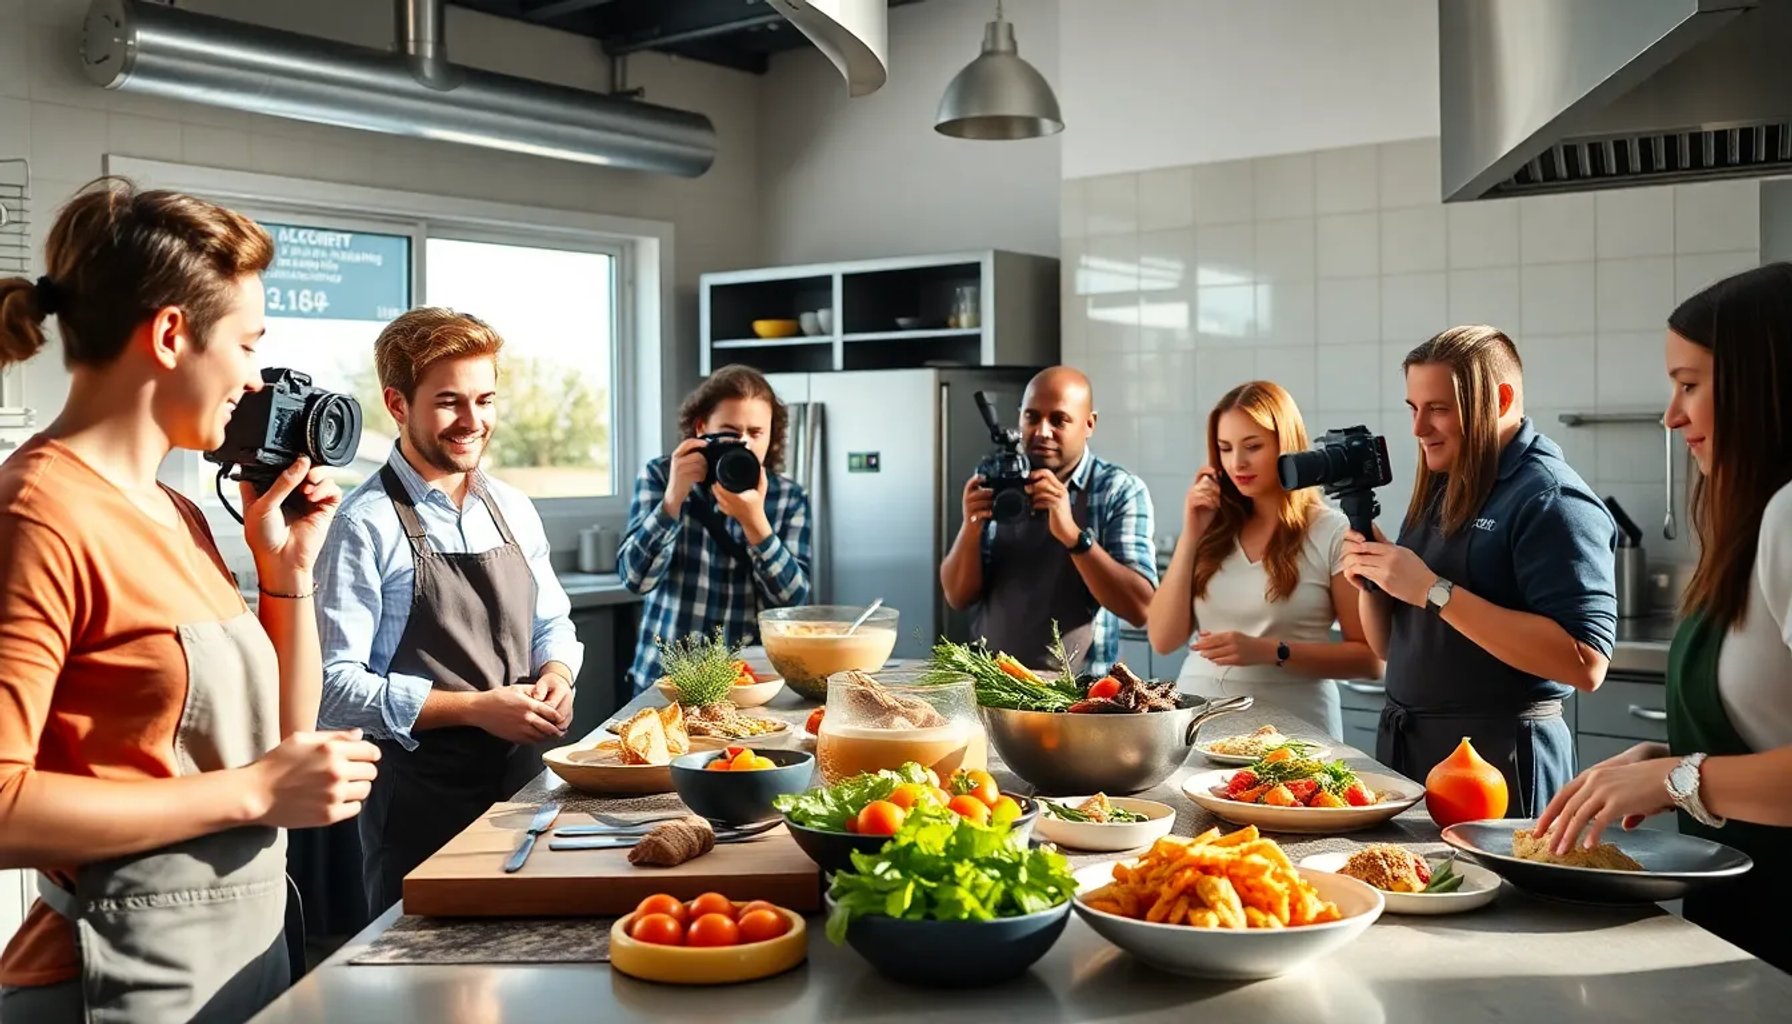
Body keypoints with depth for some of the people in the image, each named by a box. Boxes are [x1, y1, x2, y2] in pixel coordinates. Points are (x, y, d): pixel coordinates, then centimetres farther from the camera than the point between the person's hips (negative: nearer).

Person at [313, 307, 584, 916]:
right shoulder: (367, 525, -12)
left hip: (520, 776, 6)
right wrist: (475, 708, -20)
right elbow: (337, 685, -17)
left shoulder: (513, 510, 8)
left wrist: (556, 676, -4)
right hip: (420, 799, -6)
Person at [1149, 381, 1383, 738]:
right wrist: (1190, 536, 0)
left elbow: (1370, 659, -3)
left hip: (1292, 727, -3)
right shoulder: (1215, 527, 11)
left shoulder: (1332, 533, -2)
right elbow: (1164, 639, 5)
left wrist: (1270, 651, -14)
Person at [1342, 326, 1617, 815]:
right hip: (1402, 742, 8)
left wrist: (1434, 591, -24)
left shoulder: (1551, 500, -13)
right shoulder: (1442, 491, 11)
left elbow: (1585, 664, -25)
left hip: (1497, 757, -8)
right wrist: (1370, 579, -4)